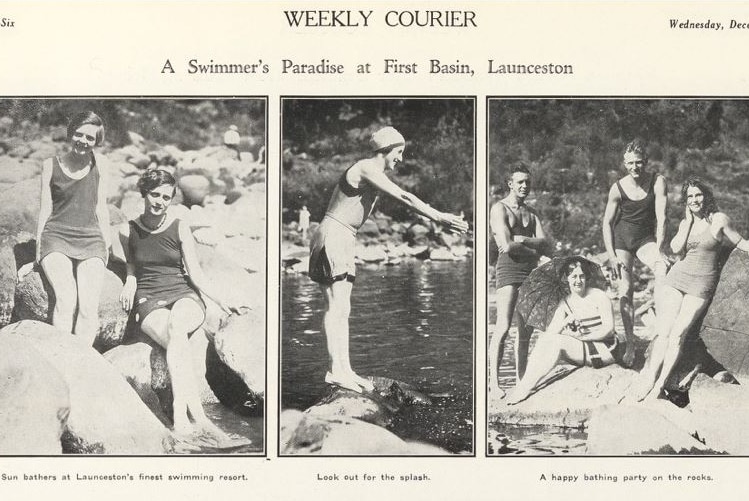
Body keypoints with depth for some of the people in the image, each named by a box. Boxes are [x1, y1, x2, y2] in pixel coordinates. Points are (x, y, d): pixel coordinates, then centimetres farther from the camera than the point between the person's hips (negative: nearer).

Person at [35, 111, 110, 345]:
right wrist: (39, 243, 6)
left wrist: (106, 246, 12)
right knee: (66, 297, -27)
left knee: (89, 303, -21)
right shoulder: (51, 165, 11)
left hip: (90, 240, 1)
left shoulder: (99, 169, 14)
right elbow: (45, 207, 12)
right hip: (56, 236, -1)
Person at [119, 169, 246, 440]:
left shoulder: (180, 228, 6)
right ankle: (197, 415, -49)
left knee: (176, 325, -39)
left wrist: (221, 301, -6)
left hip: (184, 295, 0)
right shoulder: (128, 231, 9)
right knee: (178, 343, -34)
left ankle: (181, 417, -51)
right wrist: (130, 282, 8)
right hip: (150, 302, 0)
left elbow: (196, 273, 5)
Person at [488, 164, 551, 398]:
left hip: (530, 272, 7)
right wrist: (534, 249, 0)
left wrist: (522, 241, -8)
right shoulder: (499, 209, 0)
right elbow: (507, 246, -14)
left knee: (526, 330, 6)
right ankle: (493, 382, -14)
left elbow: (547, 247, 8)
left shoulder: (531, 213, 20)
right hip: (509, 268, -7)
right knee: (503, 327, -15)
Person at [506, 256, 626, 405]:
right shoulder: (565, 303, 10)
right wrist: (565, 321, -21)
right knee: (544, 339, -20)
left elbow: (608, 329, -12)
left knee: (557, 341, -26)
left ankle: (526, 387, -27)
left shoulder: (599, 296, -4)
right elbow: (550, 333, -2)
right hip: (584, 350, 5)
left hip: (605, 350, -5)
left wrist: (581, 337, -19)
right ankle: (525, 384, -34)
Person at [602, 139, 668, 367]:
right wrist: (611, 256, -12)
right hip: (621, 239, 0)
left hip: (646, 239, 0)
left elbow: (661, 218, -15)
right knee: (625, 290, -7)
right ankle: (630, 344, -2)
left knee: (663, 268, -31)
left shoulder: (658, 182, -11)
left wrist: (658, 249, -25)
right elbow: (607, 222, -4)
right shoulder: (618, 188, -9)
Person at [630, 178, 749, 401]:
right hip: (678, 276, 4)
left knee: (677, 333, -15)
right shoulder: (685, 223, 12)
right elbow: (676, 248, -4)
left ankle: (660, 383, -13)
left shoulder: (719, 219, -1)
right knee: (663, 331, -9)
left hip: (702, 283, -4)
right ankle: (649, 378, -12)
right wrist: (689, 221, -1)